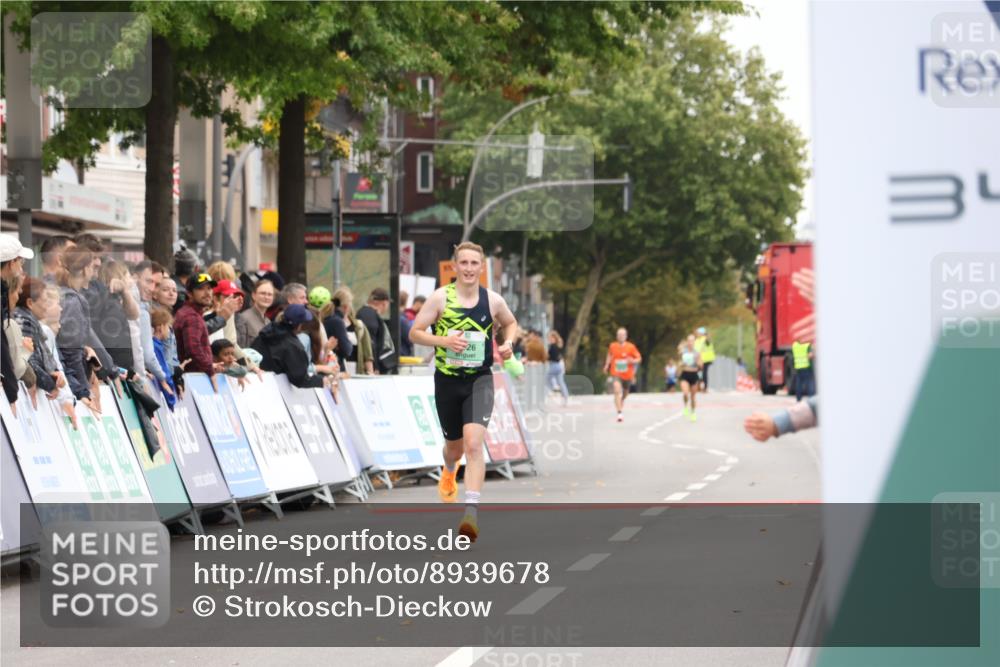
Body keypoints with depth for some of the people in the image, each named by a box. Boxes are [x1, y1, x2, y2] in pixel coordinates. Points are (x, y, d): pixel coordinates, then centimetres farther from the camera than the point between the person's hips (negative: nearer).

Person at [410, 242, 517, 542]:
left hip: (479, 381, -1)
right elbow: (414, 333, -5)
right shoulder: (440, 298, -6)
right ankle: (449, 472, 57)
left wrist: (508, 343, 0)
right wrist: (444, 340, -20)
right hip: (447, 381, 1)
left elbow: (510, 323, 21)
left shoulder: (493, 300, 0)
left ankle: (472, 512, -25)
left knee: (473, 442, -21)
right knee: (455, 445, 17)